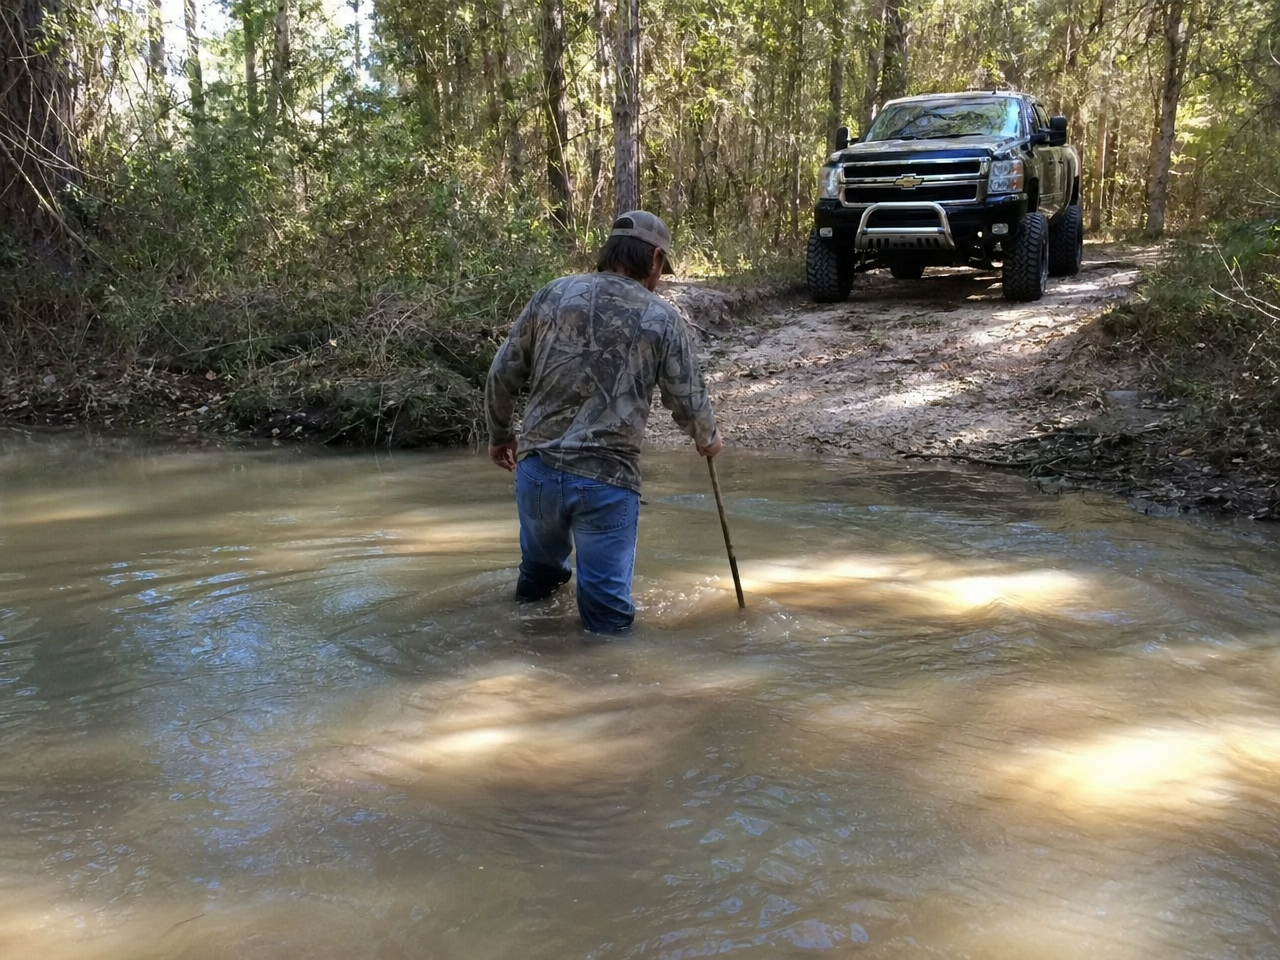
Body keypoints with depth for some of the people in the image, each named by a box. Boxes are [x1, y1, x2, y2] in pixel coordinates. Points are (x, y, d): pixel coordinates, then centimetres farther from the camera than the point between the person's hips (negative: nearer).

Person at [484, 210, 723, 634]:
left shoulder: (554, 293, 5)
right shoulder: (663, 318, -1)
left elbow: (502, 374, 7)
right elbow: (689, 404, 3)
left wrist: (499, 434, 24)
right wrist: (708, 439, 25)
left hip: (536, 469, 4)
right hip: (607, 483, -3)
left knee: (540, 571, 29)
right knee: (608, 619, 5)